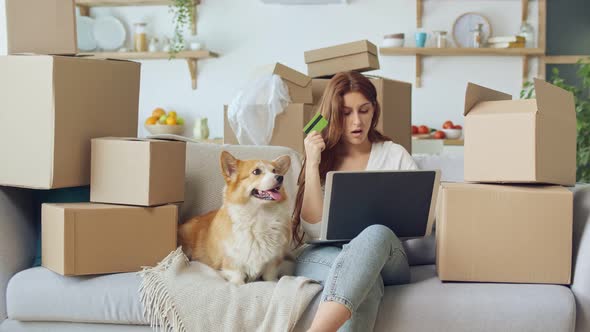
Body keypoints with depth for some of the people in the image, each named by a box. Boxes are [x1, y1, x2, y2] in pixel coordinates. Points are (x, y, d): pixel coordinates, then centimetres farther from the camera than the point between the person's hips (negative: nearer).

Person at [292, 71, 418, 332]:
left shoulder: (395, 155, 12)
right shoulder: (320, 157, 12)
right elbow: (315, 230, -1)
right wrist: (312, 164, -8)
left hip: (387, 257, 0)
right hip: (326, 257, 0)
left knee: (376, 233, -38)